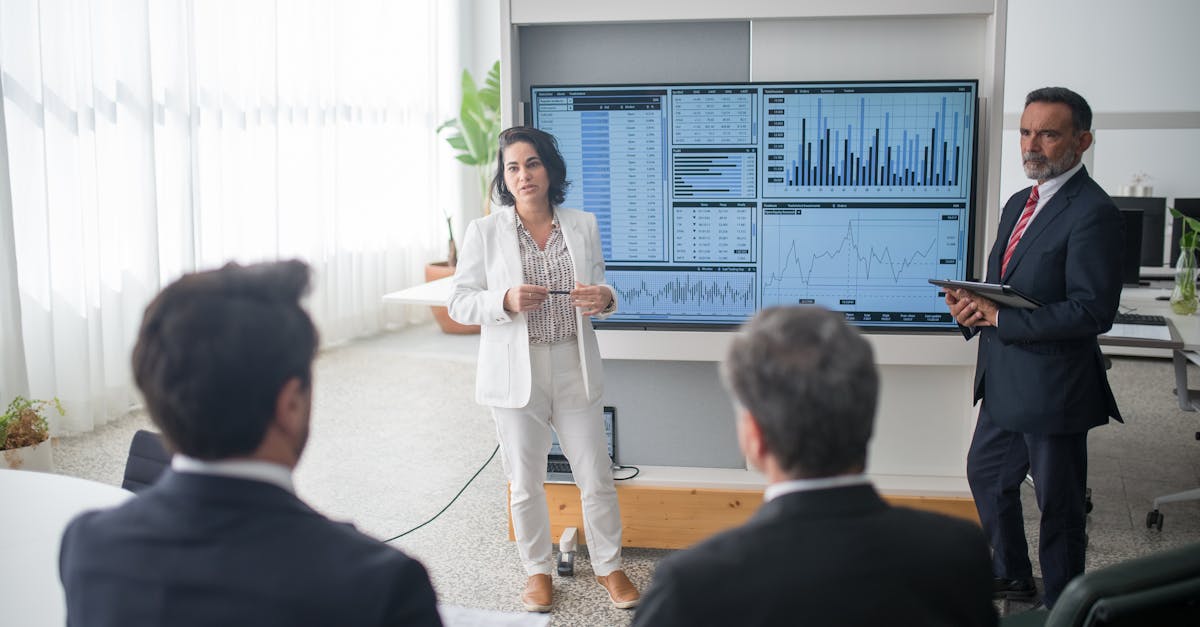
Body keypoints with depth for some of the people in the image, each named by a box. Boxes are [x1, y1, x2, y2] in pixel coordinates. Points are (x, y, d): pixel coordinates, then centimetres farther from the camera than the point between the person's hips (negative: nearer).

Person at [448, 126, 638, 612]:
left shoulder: (583, 226, 6)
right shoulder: (484, 232, -2)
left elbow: (600, 292, 13)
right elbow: (459, 304, -2)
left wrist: (604, 298, -11)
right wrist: (505, 301, -20)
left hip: (574, 370, 2)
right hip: (515, 374, -1)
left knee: (597, 478, 7)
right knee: (525, 483, 9)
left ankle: (609, 566, 26)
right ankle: (538, 571, 28)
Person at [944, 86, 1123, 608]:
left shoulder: (1093, 213, -18)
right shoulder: (1020, 204, 11)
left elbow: (1093, 311, -25)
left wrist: (999, 317, -24)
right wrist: (972, 305, -4)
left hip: (1051, 385, -9)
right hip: (1005, 380, 10)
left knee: (1058, 504, 6)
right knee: (986, 473, 23)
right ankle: (1012, 576, 43)